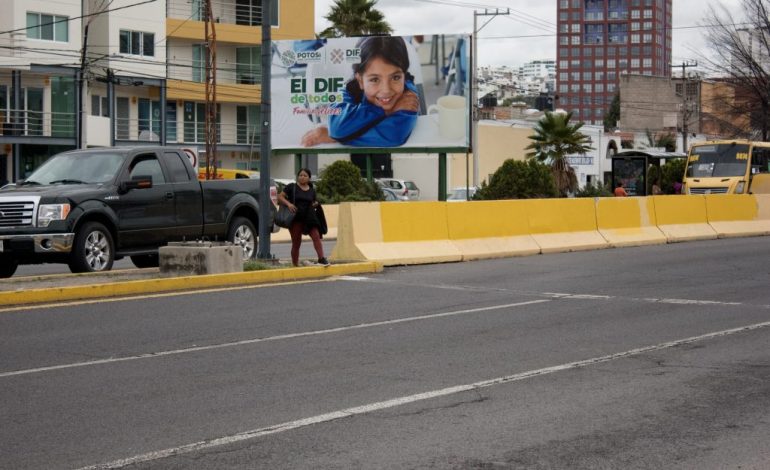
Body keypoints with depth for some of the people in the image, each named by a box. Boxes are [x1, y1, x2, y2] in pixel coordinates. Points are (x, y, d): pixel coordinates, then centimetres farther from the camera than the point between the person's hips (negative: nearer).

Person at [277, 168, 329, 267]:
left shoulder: (312, 190, 13)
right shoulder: (291, 187, 1)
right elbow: (280, 197, -3)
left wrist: (316, 204, 3)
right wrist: (288, 204, -20)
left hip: (309, 218, 3)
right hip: (296, 218, -3)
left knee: (316, 236, -15)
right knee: (296, 243, 2)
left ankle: (321, 258, -16)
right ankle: (295, 264, 11)